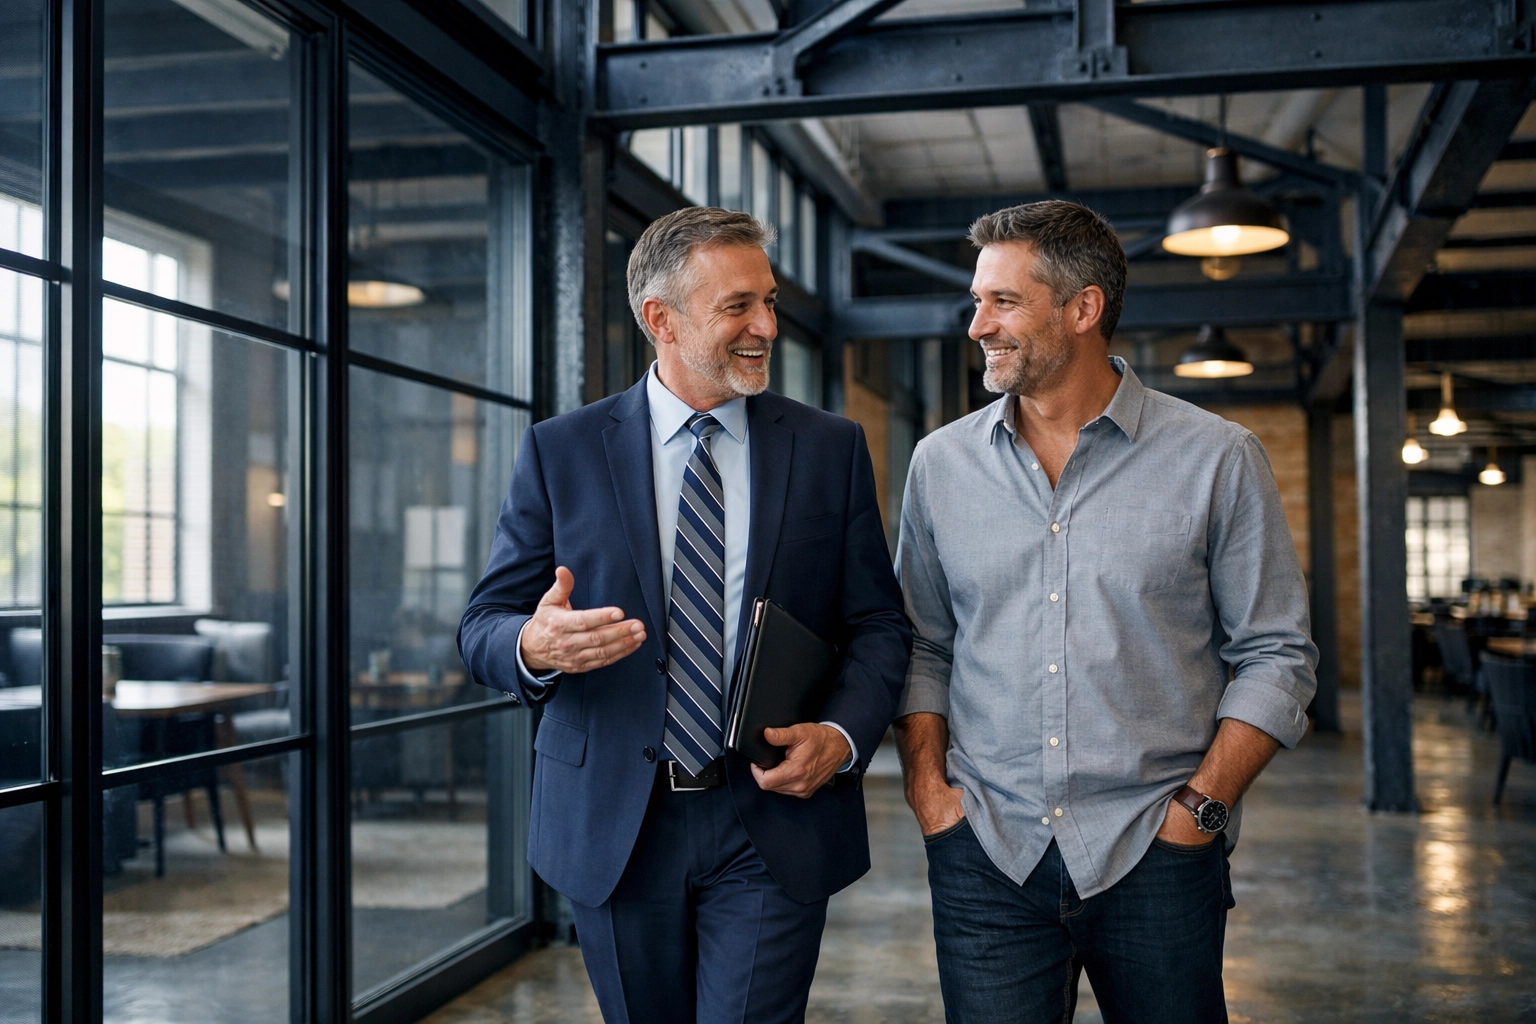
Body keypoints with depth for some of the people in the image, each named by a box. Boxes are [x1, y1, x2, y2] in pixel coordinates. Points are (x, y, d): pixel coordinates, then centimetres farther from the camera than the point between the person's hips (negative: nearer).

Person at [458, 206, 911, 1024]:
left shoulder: (831, 448, 3)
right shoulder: (560, 451, 0)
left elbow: (878, 622, 5)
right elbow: (483, 625, 0)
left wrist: (844, 735, -14)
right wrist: (534, 647, -24)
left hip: (775, 818, 0)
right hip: (612, 828, 1)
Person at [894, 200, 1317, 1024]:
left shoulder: (1216, 460, -2)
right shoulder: (941, 463, 7)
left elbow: (1276, 654, 0)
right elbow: (923, 646, 11)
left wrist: (1201, 805, -9)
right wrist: (926, 786, -1)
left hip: (1154, 862, -1)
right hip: (985, 857, 2)